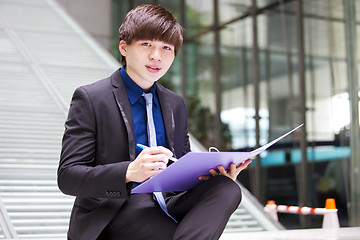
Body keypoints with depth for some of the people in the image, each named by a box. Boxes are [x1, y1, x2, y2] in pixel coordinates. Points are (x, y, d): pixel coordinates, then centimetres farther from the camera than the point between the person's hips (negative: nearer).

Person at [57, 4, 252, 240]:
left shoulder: (177, 104, 18)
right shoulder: (90, 98, -2)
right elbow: (67, 176, -9)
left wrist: (212, 173, -3)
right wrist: (129, 173, -27)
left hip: (164, 207, 7)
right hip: (111, 215, -7)